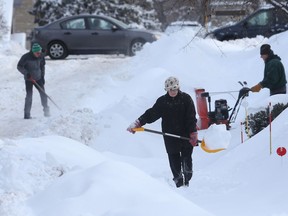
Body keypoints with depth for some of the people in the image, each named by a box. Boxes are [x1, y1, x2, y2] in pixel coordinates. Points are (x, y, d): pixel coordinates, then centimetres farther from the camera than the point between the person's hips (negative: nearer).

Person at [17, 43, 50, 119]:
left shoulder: (41, 56, -6)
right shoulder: (26, 57, -20)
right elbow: (19, 66, -13)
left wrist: (42, 76, 7)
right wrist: (26, 73, -25)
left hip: (38, 78, 4)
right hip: (29, 79, -4)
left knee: (43, 94, 1)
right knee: (29, 96, -9)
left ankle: (46, 110, 19)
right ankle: (27, 114, -1)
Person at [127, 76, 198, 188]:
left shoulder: (186, 99, -2)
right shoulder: (162, 101, 2)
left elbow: (191, 118, -4)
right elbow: (151, 114, -1)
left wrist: (193, 134, -10)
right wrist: (137, 123, -13)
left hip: (186, 135, -1)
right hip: (170, 136, 1)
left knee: (186, 158, 2)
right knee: (174, 158, 1)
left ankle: (187, 179, 14)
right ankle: (178, 180, 8)